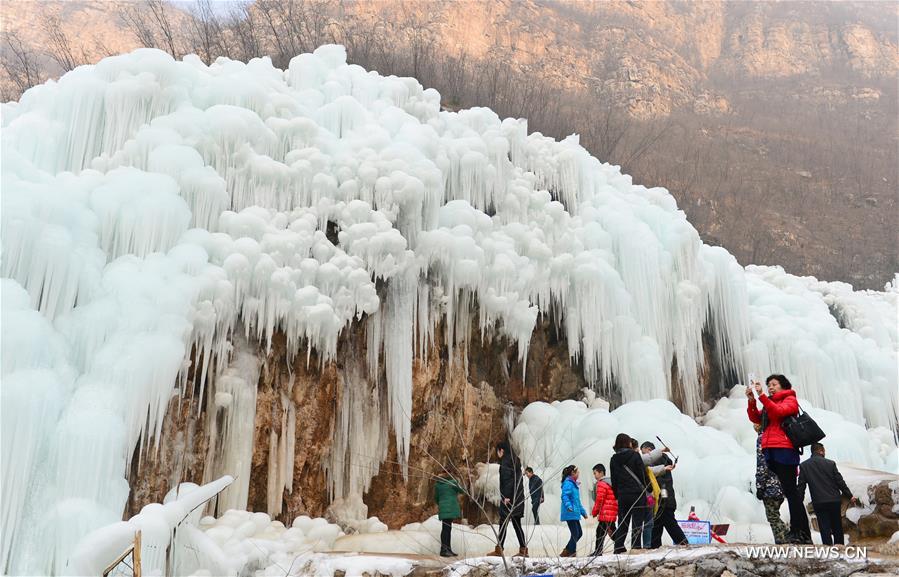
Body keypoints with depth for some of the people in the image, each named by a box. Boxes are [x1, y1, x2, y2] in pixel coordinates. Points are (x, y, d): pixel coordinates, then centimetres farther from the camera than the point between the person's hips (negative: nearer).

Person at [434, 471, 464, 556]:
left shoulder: (438, 484, 10)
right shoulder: (452, 482, -7)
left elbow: (436, 497, 17)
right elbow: (461, 490, 5)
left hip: (443, 508, 6)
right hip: (450, 509, -6)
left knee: (447, 528, 12)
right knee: (446, 528, -7)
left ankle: (448, 549, 17)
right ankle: (443, 550, -9)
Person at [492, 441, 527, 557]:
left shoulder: (505, 461, -10)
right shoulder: (515, 460, 17)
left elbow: (507, 479, -19)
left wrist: (506, 496, -21)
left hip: (508, 498, -9)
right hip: (518, 498, 9)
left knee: (503, 522, -4)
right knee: (516, 523, 10)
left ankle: (499, 549, -3)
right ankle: (523, 549, 9)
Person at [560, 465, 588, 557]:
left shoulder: (574, 484, 20)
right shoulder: (568, 483, -11)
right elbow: (564, 496, -24)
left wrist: (583, 512, 32)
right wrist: (568, 506, -38)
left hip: (575, 514, 10)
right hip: (570, 514, -10)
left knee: (579, 533, 12)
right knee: (575, 534, -9)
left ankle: (567, 552, 19)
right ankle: (571, 552, 0)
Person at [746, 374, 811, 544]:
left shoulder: (790, 400, 5)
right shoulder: (769, 404, 25)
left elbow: (778, 411, -15)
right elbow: (755, 418, 12)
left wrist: (761, 396, -19)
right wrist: (751, 401, -2)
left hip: (784, 450, -7)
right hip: (770, 451, 7)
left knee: (790, 490, -10)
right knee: (789, 491, 6)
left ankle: (802, 533, -10)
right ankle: (796, 532, 6)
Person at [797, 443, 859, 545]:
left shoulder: (804, 466, -1)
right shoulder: (830, 463, -3)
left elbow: (801, 486, -2)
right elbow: (840, 482, 0)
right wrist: (850, 496, 10)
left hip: (818, 502, -1)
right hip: (834, 501, 1)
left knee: (825, 529, 1)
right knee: (837, 527, 14)